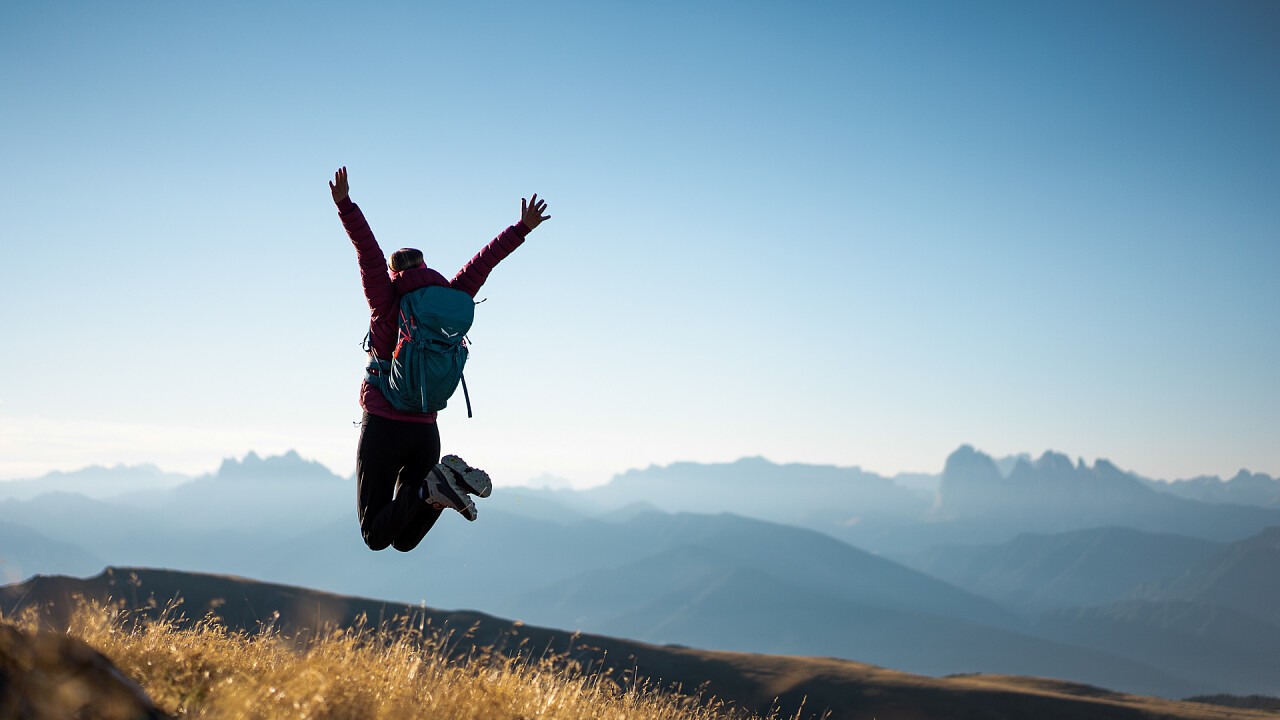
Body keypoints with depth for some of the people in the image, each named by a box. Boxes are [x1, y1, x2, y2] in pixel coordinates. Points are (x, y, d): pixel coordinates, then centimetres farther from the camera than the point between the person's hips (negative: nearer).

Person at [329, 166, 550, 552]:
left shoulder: (387, 304, -4)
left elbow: (369, 253, -13)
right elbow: (483, 262, 11)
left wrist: (344, 203, -17)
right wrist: (521, 228, 19)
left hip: (383, 426, -4)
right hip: (426, 431, 4)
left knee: (375, 537, 1)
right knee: (404, 541, 11)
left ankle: (429, 489, -24)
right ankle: (448, 479, -15)